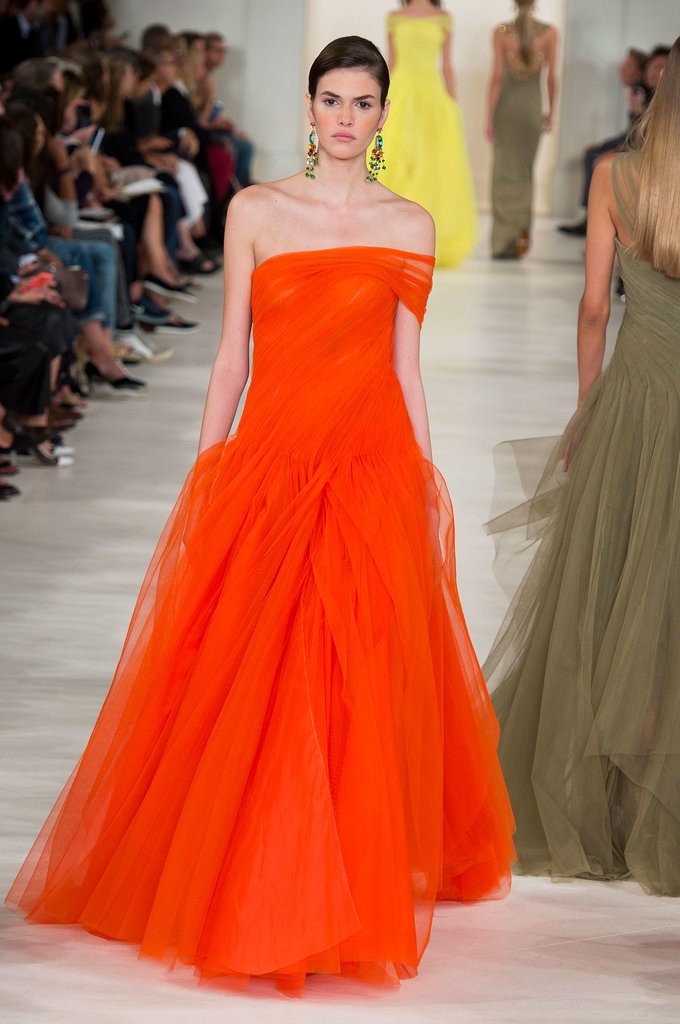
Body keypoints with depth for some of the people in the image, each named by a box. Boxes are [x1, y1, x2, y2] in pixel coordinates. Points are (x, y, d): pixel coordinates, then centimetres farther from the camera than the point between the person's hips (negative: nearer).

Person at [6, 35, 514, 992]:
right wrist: (205, 476, 3)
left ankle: (351, 889, 12)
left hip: (373, 476, 0)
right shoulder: (255, 212, 5)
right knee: (242, 687, 0)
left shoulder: (410, 227, 7)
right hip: (267, 466, 0)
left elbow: (405, 366, 8)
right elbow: (231, 353, 6)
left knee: (361, 691, -2)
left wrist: (427, 484, 4)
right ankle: (237, 890, 14)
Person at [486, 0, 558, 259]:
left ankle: (503, 242, 3)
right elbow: (551, 77, -2)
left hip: (506, 102, -1)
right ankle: (521, 230, 3)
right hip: (532, 105, 1)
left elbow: (497, 77, -8)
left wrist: (489, 116, -3)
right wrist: (550, 111, 11)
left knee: (504, 170, 6)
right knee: (524, 171, 15)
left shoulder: (501, 32, -6)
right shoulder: (549, 32, -3)